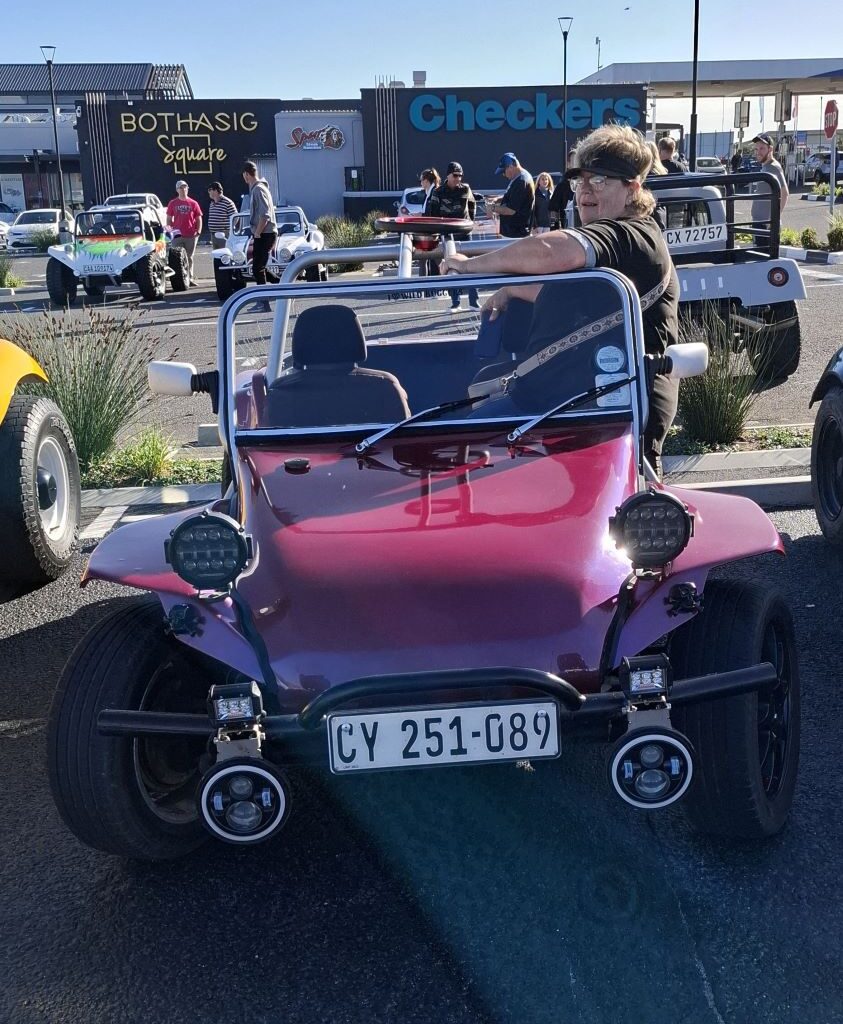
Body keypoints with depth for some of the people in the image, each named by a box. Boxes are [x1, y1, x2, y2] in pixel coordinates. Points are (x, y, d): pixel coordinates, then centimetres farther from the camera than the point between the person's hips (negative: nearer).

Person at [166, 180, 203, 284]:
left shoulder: (193, 203, 5)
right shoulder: (172, 203, 6)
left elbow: (198, 219, 7)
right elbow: (169, 219, 9)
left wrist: (198, 231, -5)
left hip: (191, 236, 0)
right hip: (177, 236, 0)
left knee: (189, 258, 6)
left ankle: (190, 278, 11)